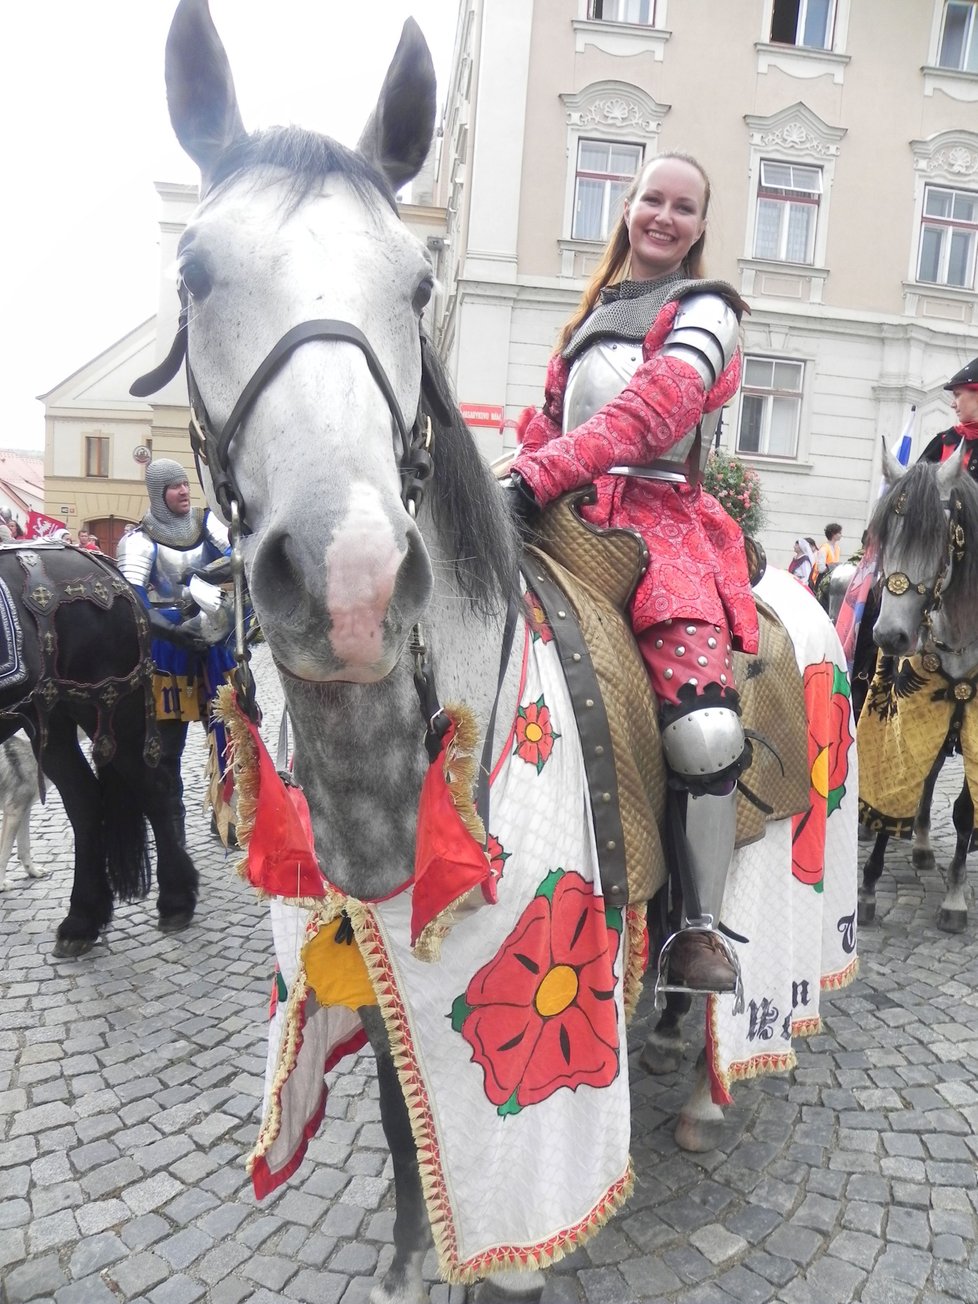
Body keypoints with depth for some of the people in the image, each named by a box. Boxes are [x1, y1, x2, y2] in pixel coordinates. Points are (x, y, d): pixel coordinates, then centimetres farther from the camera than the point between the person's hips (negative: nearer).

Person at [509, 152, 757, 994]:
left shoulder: (704, 311, 8)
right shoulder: (595, 314, 28)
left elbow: (653, 409, -11)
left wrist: (537, 475, -25)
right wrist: (507, 485, 1)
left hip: (661, 517, -5)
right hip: (568, 515, 6)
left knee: (705, 728, -25)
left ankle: (702, 928, -6)